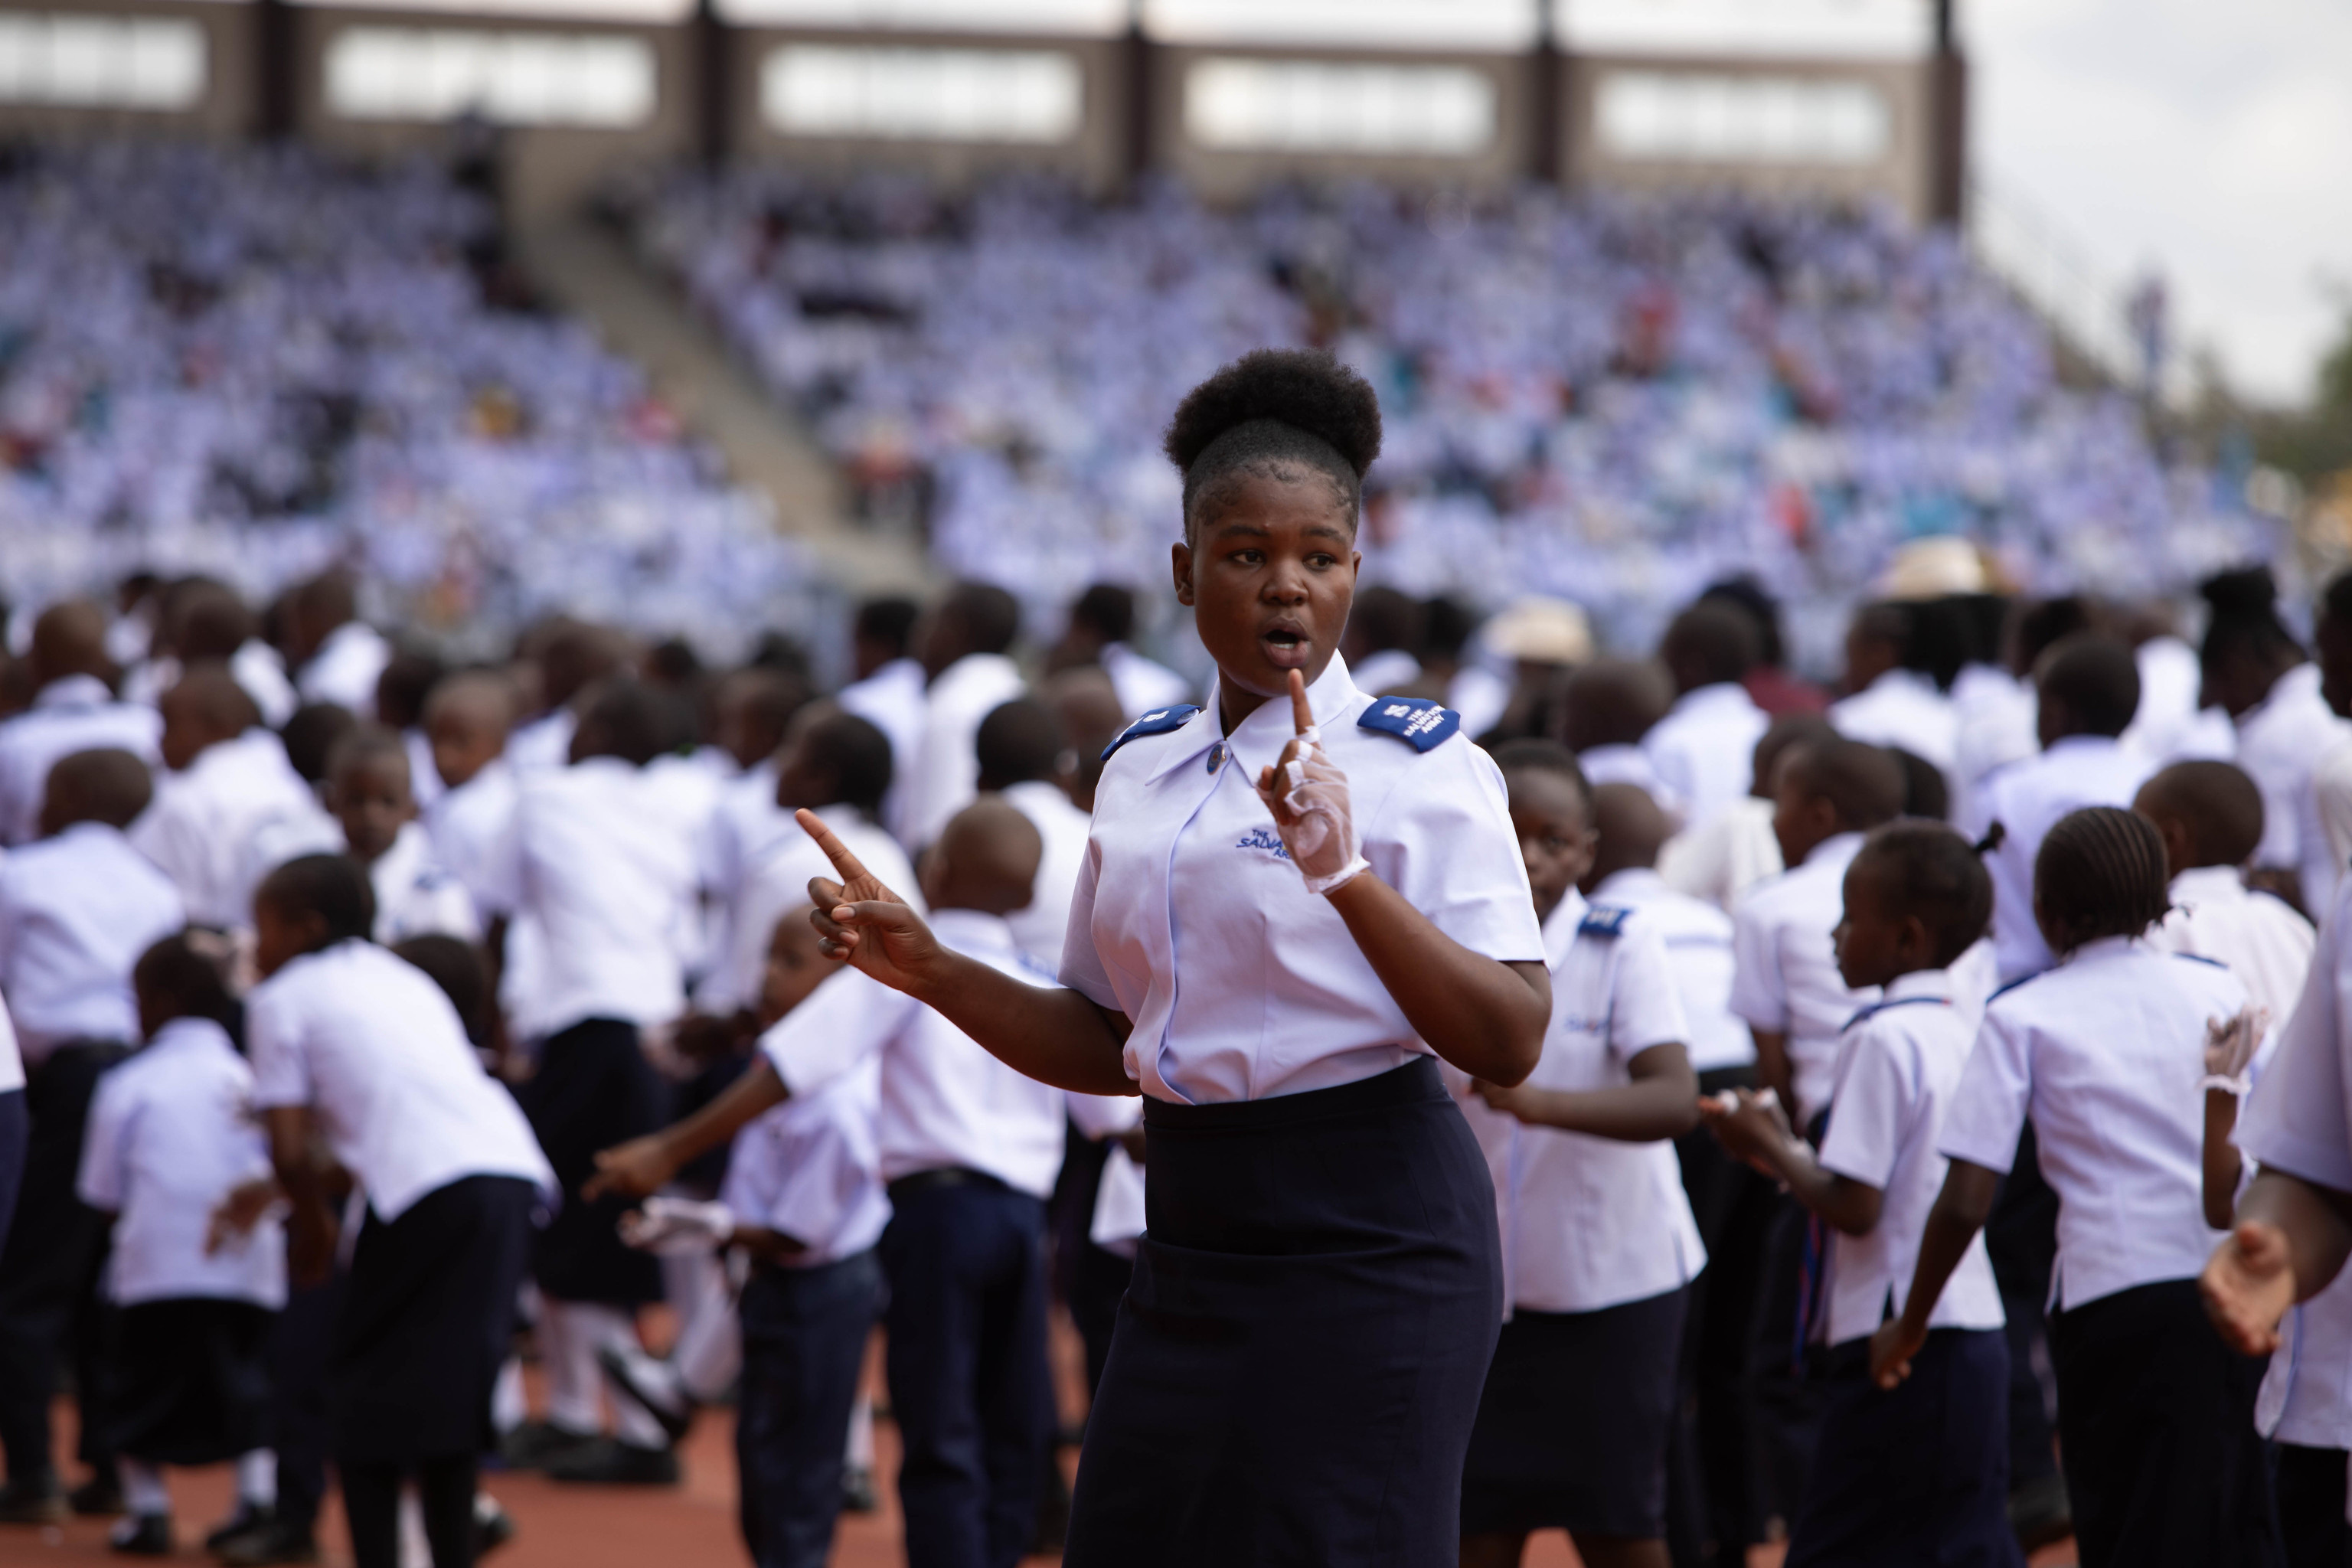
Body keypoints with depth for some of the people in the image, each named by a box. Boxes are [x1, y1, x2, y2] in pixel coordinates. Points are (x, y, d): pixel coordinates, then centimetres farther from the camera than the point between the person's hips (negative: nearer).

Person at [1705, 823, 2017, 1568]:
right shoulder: (1956, 1031, 13)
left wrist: (1771, 1147, -3)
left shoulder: (1882, 1038, -14)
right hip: (1974, 1334, 9)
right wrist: (1786, 1147, 16)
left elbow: (1853, 1205, -18)